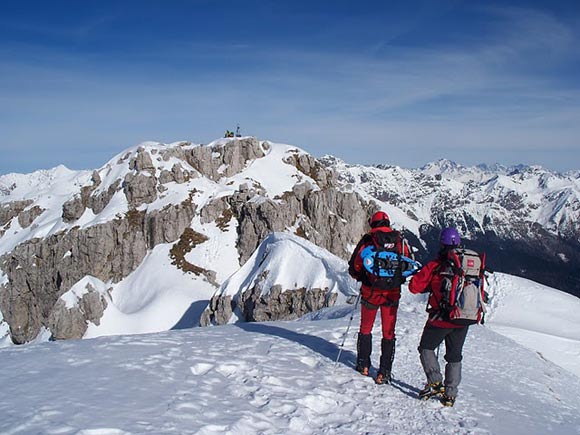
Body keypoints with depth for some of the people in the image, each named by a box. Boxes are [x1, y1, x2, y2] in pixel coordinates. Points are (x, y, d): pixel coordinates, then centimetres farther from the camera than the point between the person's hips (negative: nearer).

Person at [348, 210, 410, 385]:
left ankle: (363, 365, 23)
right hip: (393, 294, 1)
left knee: (365, 329, 17)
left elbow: (354, 268, -3)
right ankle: (384, 372, 9)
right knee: (388, 333, 9)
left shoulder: (367, 241, -7)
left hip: (371, 292, -1)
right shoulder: (400, 241, 1)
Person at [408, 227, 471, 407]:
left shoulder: (434, 266, -13)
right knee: (454, 356, 16)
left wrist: (429, 286, 9)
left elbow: (414, 286, -10)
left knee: (426, 348, 16)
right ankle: (450, 394, 18)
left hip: (440, 319, -4)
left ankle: (435, 382, 3)